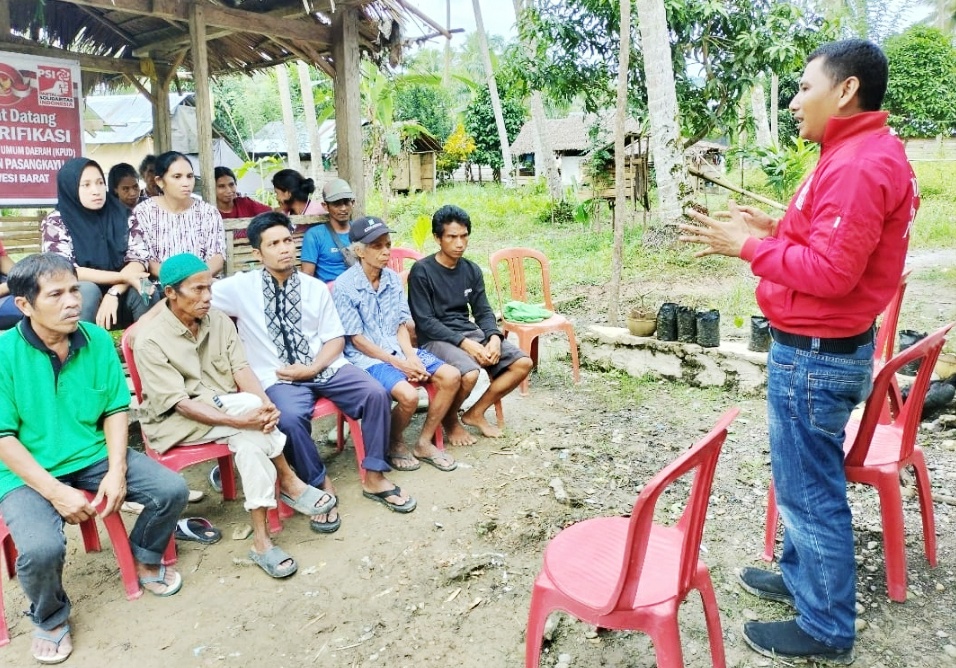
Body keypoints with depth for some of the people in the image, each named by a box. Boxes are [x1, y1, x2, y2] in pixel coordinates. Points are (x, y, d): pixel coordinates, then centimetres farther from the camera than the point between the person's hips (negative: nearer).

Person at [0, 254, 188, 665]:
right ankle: (50, 619, 9)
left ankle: (146, 559, 24)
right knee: (41, 549, -28)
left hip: (95, 456, 4)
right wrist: (56, 492, -20)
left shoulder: (97, 340, -6)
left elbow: (115, 410, 0)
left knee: (172, 490, -10)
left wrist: (116, 470, -12)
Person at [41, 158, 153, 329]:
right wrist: (123, 277, -23)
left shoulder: (122, 215, 0)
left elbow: (139, 258, -8)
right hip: (78, 301, -1)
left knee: (144, 290, -28)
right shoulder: (55, 223, -6)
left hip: (121, 296, 1)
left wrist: (114, 292, -25)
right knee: (86, 289, -32)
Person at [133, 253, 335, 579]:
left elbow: (241, 370, -6)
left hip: (228, 411, 5)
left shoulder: (219, 320, 1)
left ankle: (261, 539, -23)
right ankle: (288, 482, -19)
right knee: (247, 403, -31)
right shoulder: (150, 341, -16)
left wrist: (266, 405, -27)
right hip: (176, 422, -5)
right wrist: (241, 419, -33)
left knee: (250, 439, -29)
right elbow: (180, 404, -22)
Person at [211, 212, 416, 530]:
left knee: (376, 393, -20)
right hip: (280, 378, -2)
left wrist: (312, 369, -10)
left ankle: (373, 477, -3)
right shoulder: (240, 287, 1)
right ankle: (320, 485, -7)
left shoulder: (316, 287, 7)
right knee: (290, 418, -34)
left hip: (325, 367, 3)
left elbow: (336, 338, 6)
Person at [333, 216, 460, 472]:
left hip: (398, 349, 7)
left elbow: (401, 325, 8)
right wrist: (398, 363, -17)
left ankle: (424, 443, 4)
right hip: (366, 357, -6)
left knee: (451, 376, -10)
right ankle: (395, 444, 4)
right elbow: (357, 340, -12)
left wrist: (411, 356, -11)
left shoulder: (393, 279, 5)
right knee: (408, 395, -30)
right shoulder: (344, 286, -13)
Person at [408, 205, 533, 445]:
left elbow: (483, 311, 9)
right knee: (470, 374, -34)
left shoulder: (472, 270, 8)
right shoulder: (421, 271, -10)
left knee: (523, 363, -8)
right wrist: (465, 344, -22)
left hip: (471, 332, 7)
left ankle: (475, 413, 7)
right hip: (436, 339, -6)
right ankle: (450, 418, -1)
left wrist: (494, 337, -14)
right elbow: (425, 322, -15)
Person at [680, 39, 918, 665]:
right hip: (826, 349, 10)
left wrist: (748, 245, -17)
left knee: (810, 492, 2)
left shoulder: (858, 164, -21)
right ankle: (801, 576, 39)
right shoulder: (867, 154, 13)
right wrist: (777, 228, 7)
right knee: (808, 481, 22)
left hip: (815, 356, -10)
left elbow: (830, 271, -25)